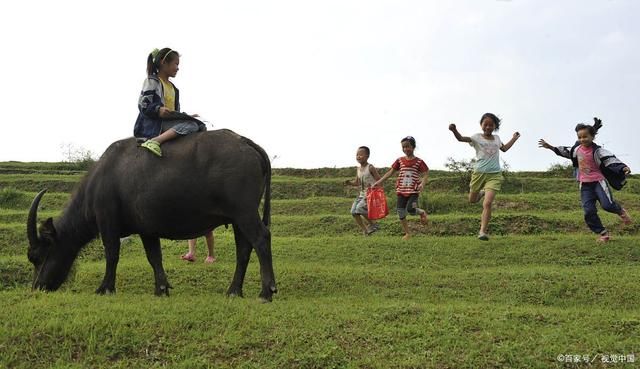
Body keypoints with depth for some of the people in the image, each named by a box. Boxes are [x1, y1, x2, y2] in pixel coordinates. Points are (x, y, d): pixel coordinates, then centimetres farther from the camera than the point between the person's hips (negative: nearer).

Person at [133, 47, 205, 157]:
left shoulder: (173, 87, 25)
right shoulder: (152, 81, 1)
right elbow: (143, 105, -10)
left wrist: (186, 116, 9)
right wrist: (159, 110, -26)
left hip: (170, 121, 8)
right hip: (154, 123, -8)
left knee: (201, 127, -2)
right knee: (192, 125, -29)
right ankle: (155, 141, -40)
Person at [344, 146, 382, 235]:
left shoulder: (370, 168, -11)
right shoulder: (358, 169, 10)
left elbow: (379, 180, -11)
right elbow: (357, 182, 19)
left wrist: (373, 186, -27)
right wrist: (349, 183, 0)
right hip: (361, 194, 8)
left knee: (360, 208, -24)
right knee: (353, 211, -3)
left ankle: (373, 224, -3)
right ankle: (365, 230, 9)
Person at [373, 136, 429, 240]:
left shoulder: (419, 162, -3)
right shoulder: (400, 161, 6)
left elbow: (426, 174, -6)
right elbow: (390, 172, 10)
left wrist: (422, 183, -27)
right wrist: (378, 182, 5)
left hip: (413, 191, -4)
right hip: (401, 191, 4)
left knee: (410, 209, -23)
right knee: (401, 213, 1)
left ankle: (422, 212, 11)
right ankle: (407, 233, 17)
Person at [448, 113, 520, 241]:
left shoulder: (496, 138, 12)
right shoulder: (477, 137, -2)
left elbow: (504, 148, 34)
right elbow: (461, 138, -21)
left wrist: (514, 139, 32)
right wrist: (454, 130, -40)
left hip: (494, 175, 1)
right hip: (479, 173, -1)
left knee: (487, 203, -15)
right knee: (472, 200, 17)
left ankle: (483, 231, -15)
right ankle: (481, 192, 53)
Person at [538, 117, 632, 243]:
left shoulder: (597, 151, -14)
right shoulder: (577, 149, 4)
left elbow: (610, 159, -23)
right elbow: (565, 152, 22)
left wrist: (623, 167, -39)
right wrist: (550, 147, 24)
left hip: (598, 181, -5)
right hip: (585, 185, 5)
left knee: (607, 205, -21)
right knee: (589, 211, -4)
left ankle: (620, 210, 16)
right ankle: (602, 233, 10)